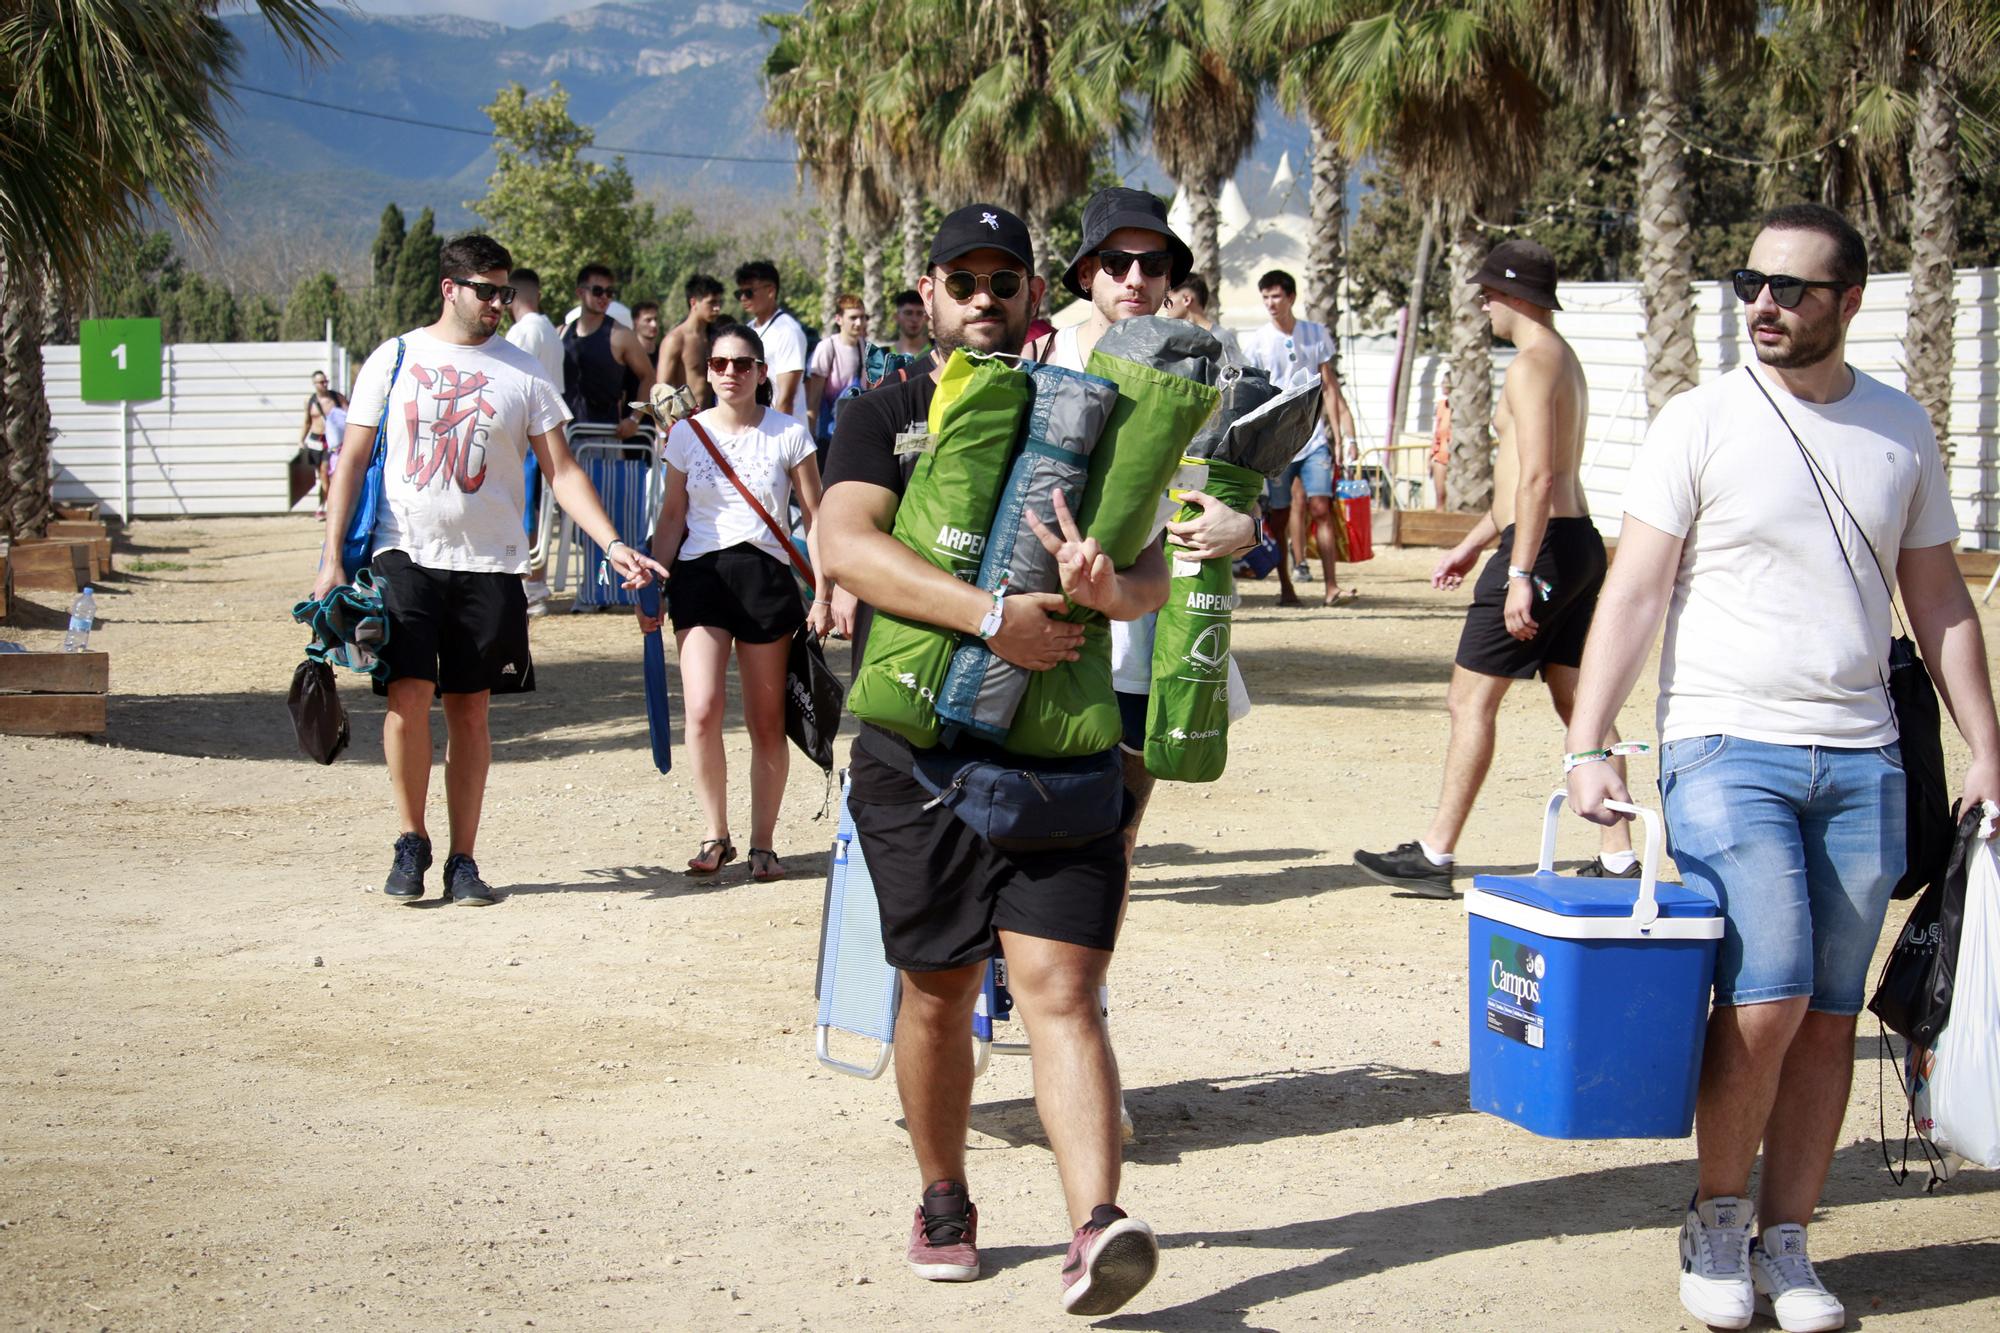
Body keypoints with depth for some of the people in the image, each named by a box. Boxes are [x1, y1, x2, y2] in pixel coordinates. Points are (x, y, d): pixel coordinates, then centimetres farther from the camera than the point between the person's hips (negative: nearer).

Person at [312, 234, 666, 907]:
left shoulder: (523, 373, 7)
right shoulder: (394, 359, 5)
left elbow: (561, 470, 5)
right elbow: (353, 460, 7)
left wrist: (613, 544, -7)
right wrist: (333, 557, -1)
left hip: (489, 565, 1)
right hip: (406, 555, -1)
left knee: (470, 710, 4)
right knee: (408, 694, -13)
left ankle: (463, 858, 11)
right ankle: (411, 841, 4)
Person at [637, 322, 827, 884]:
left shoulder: (788, 433, 1)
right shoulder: (687, 433, 6)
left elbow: (816, 517, 4)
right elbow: (673, 517, 13)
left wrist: (823, 596, -2)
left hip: (765, 574, -1)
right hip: (700, 575, 1)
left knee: (766, 721, 3)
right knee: (703, 710, -15)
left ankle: (763, 843, 15)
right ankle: (715, 835, 0)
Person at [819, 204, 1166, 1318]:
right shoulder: (885, 419, 5)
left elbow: (1153, 578, 2)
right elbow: (846, 544, -15)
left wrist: (1108, 586, -24)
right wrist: (991, 615, -26)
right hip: (917, 754, 0)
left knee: (1061, 988, -10)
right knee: (939, 992, 10)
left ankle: (1098, 1229, -20)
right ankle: (944, 1205, 29)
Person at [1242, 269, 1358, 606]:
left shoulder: (1317, 334, 8)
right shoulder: (1255, 341, 3)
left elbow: (1330, 388, 11)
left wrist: (1343, 436, 6)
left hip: (1313, 437, 1)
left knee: (1321, 509, -9)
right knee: (1279, 516, 2)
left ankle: (1331, 587, -12)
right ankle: (1285, 588, 11)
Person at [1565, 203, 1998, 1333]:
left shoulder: (1902, 431, 10)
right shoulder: (1701, 422, -1)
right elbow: (1635, 592, -4)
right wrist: (1588, 743, -13)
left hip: (1862, 758, 4)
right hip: (1728, 747, -3)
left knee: (1830, 1016, 4)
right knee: (1767, 996, -14)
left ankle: (1784, 1240, 16)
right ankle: (1716, 1216, 8)